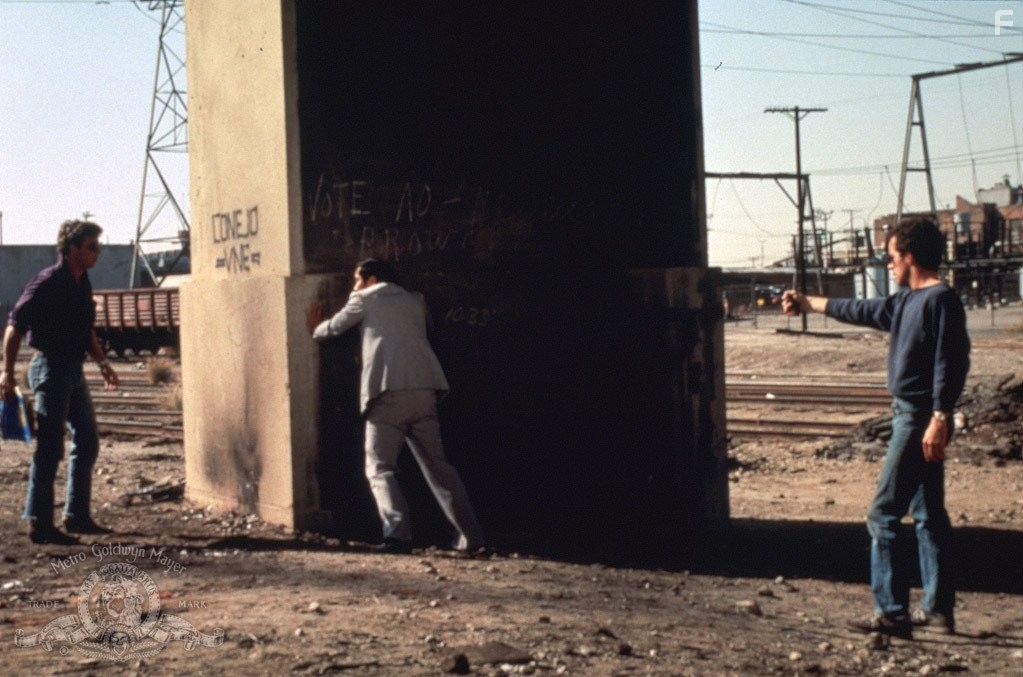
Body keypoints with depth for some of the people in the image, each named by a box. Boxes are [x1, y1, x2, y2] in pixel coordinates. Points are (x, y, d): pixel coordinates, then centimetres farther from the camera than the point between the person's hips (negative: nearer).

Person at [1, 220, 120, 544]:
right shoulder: (47, 283, -15)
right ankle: (39, 523, 1)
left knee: (87, 441, 12)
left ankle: (77, 515, 21)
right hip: (50, 368, -9)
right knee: (50, 448, -6)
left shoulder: (82, 283, 10)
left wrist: (102, 362, 17)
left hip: (73, 370, 9)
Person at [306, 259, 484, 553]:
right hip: (424, 390, 5)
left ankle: (398, 534, -19)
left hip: (388, 393, -5)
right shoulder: (414, 302, 26)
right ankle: (471, 535, 9)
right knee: (437, 466, 13)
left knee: (380, 467, 0)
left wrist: (314, 328, 46)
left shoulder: (366, 299, 13)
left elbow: (331, 329, 24)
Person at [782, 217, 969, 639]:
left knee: (883, 514, -8)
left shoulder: (941, 300, -14)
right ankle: (938, 609, 19)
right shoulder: (908, 300, 14)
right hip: (910, 416, 10)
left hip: (920, 419, -10)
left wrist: (939, 418, -27)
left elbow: (951, 363, -21)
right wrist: (808, 303, 39)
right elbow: (865, 311, 30)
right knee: (928, 514, 12)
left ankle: (891, 613, -5)